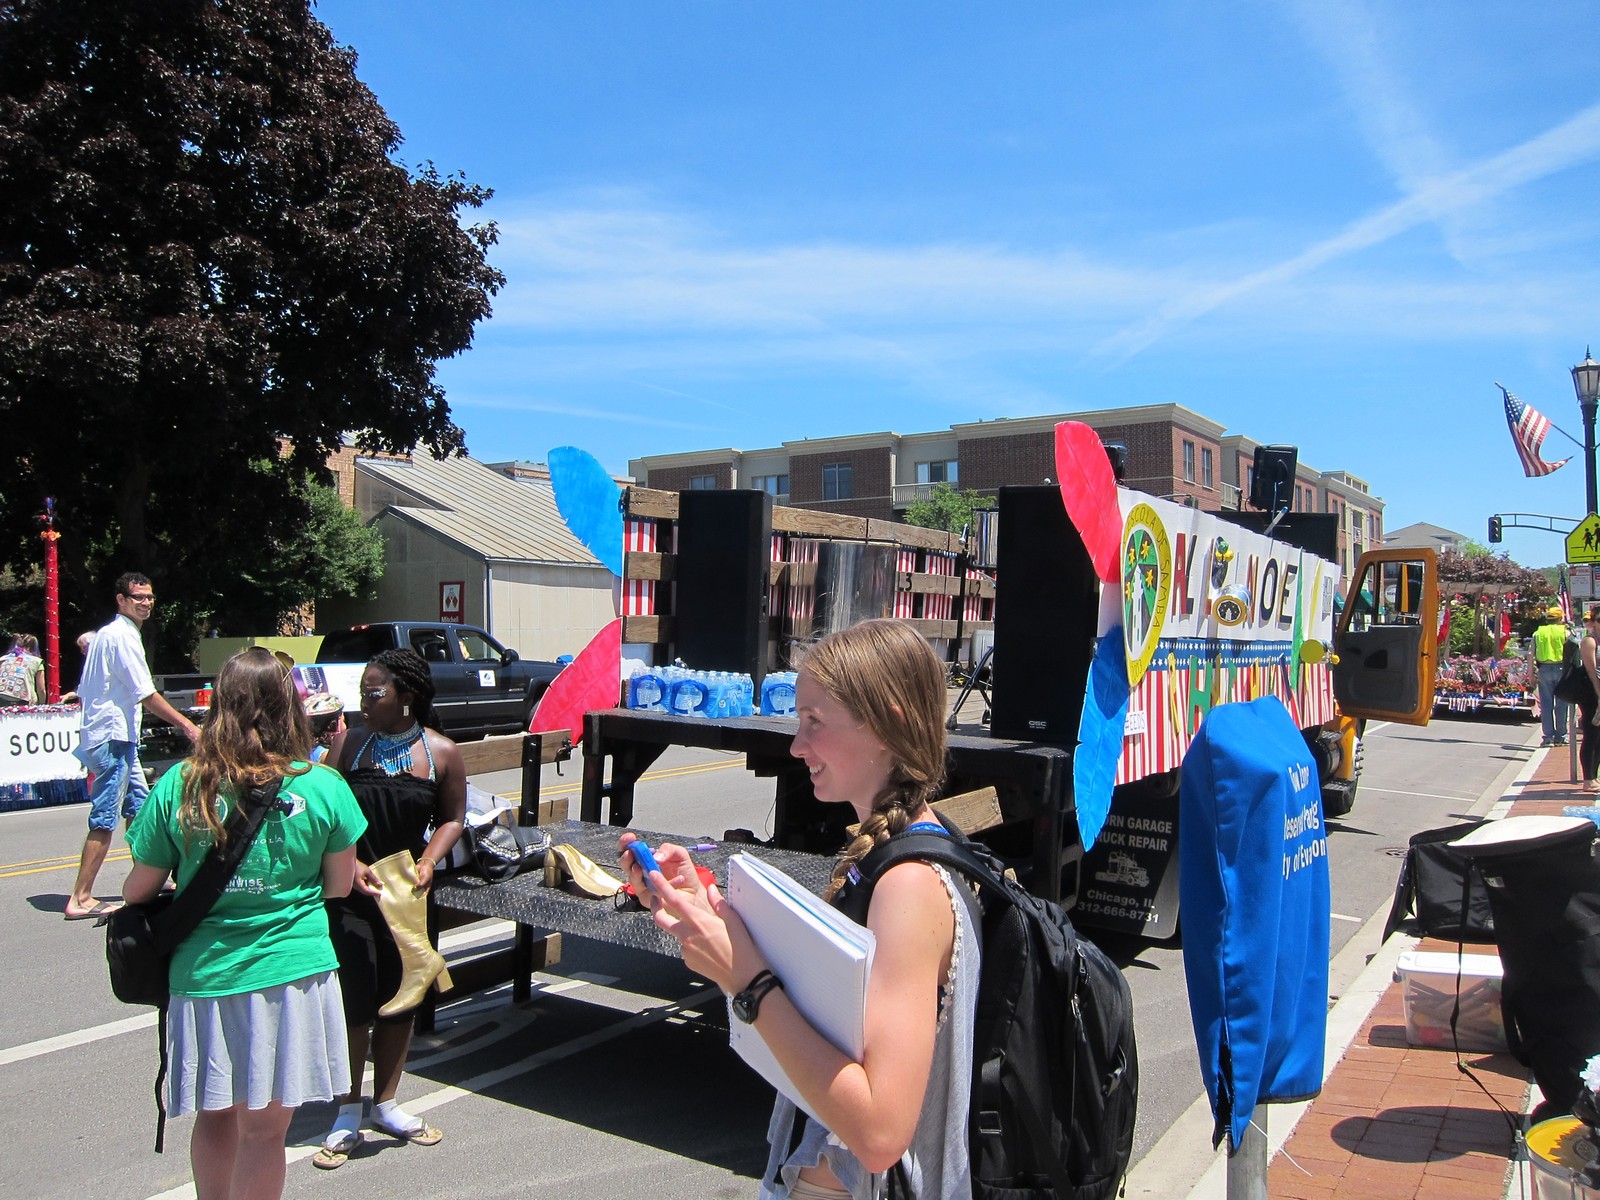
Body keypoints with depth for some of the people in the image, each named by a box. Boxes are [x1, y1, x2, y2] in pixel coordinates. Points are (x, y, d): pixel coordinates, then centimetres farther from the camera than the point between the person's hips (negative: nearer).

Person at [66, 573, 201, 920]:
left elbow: (84, 691, 21)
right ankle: (80, 899, -5)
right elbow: (147, 696, -19)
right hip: (113, 737, -11)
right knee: (105, 820, -8)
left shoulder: (106, 633, 17)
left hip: (119, 738, 11)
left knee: (139, 807, 17)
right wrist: (187, 726, -17)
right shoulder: (123, 637, -15)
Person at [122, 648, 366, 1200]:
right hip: (293, 969, -2)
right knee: (263, 1128, 9)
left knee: (215, 1117, 22)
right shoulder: (323, 786, -8)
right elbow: (339, 886, 1)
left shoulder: (178, 786, -6)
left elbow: (138, 891, 2)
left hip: (202, 973, 2)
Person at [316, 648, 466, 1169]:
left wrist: (428, 862, -14)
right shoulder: (348, 744, -5)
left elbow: (452, 818, 2)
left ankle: (386, 1104, 31)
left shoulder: (441, 752, -5)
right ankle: (348, 1116, 17)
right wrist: (352, 865, -19)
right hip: (350, 892, -2)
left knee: (400, 998, 12)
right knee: (353, 999, 0)